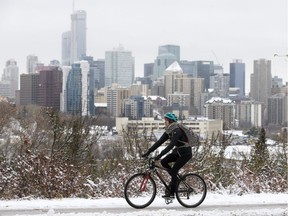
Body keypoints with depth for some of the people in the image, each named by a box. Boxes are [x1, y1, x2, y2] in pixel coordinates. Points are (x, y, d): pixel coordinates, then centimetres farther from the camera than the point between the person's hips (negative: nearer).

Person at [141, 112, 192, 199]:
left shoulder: (177, 131, -24)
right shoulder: (168, 131, 3)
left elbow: (171, 145, -34)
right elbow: (159, 142, 0)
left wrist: (160, 155, -40)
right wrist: (148, 152, -8)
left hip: (185, 153, -8)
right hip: (178, 152, 8)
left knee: (173, 171, -15)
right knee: (163, 162, -6)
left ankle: (171, 193, -8)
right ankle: (176, 178, 10)